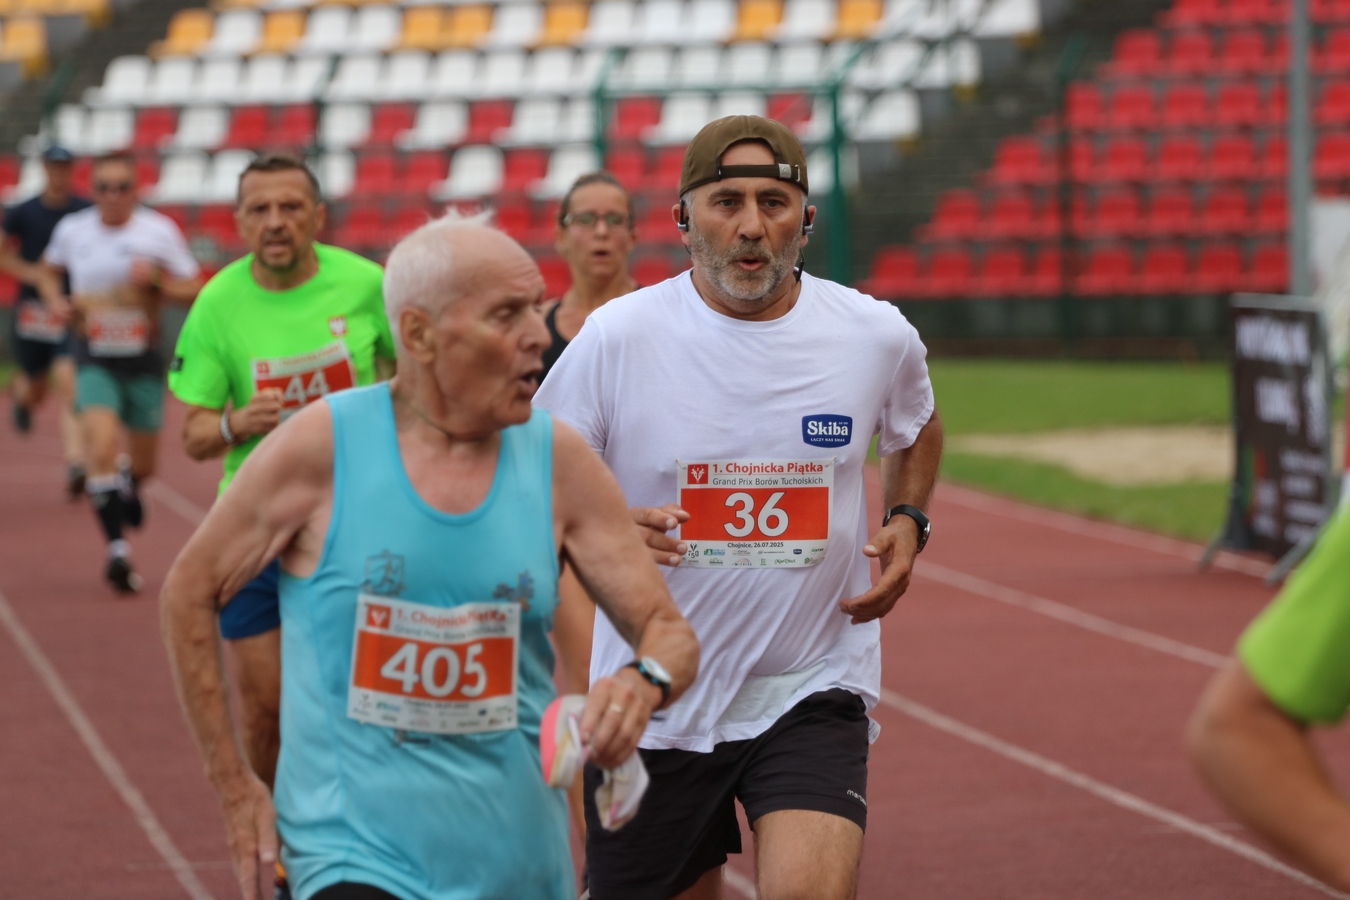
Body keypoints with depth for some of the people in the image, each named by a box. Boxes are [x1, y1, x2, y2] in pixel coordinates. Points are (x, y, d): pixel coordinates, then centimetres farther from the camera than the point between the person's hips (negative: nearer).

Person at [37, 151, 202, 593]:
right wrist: (56, 300, -2)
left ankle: (130, 485, 50)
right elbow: (47, 270, 19)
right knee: (102, 447, -23)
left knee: (143, 464, 12)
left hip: (143, 359, 1)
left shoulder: (159, 231, -7)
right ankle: (117, 548, -18)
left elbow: (194, 291, -2)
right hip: (95, 358, 0)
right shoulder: (72, 230, -2)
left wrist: (156, 279, -20)